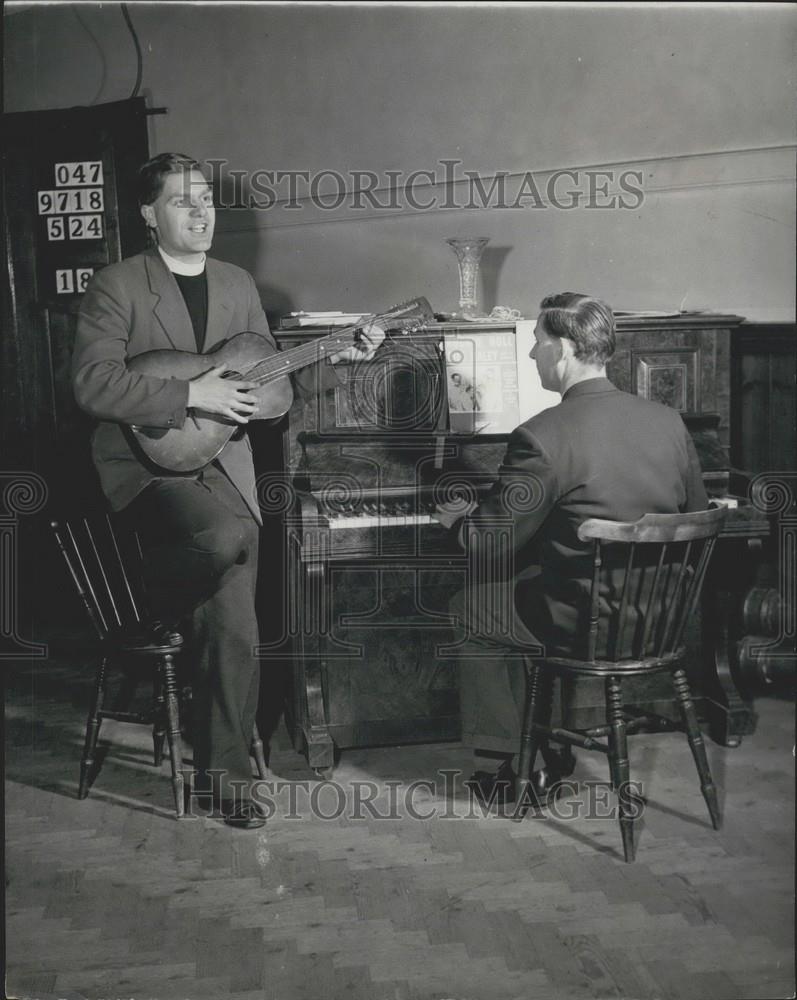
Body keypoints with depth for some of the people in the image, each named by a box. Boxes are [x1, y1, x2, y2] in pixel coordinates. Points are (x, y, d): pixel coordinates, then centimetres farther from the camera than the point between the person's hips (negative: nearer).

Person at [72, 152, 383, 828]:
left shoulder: (238, 285, 14)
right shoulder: (116, 286, -4)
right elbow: (92, 382, -15)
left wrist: (335, 359, 1)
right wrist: (191, 395, -21)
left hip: (223, 461, 5)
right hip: (147, 462, -4)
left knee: (235, 634, -1)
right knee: (229, 536, -35)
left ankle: (224, 774, 16)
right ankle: (163, 591, 1)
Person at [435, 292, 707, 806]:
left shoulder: (542, 437, -21)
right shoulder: (669, 422, -2)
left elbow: (490, 546, -15)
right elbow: (696, 515, 11)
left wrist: (458, 520, 7)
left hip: (582, 625, -7)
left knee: (469, 607, 17)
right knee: (517, 592, 29)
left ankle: (523, 767, 21)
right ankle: (549, 748, 33)